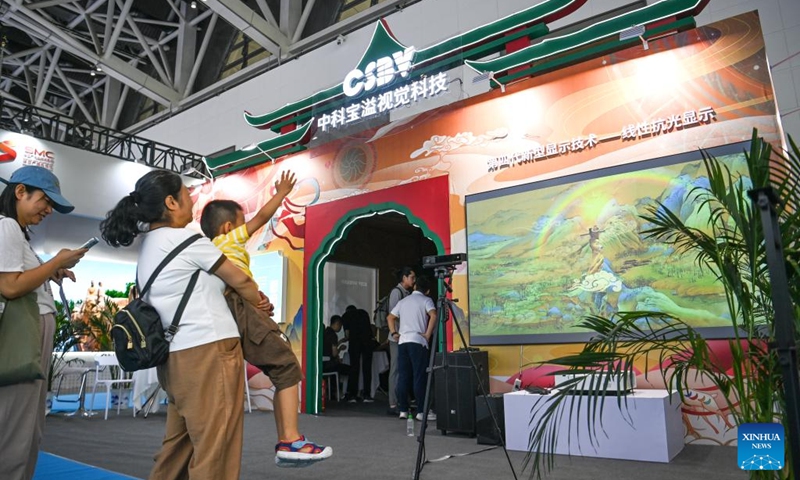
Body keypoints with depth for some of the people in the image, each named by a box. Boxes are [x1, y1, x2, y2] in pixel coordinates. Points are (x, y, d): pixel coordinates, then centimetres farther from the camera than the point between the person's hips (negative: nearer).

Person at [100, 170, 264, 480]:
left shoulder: (148, 247, 17)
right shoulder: (185, 238, -9)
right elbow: (240, 281, -2)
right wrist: (261, 302, 16)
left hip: (178, 355, 9)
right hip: (209, 350, -9)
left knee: (177, 448, 15)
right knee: (214, 452, -3)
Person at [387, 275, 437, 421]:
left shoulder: (403, 301, 20)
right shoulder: (426, 300, 2)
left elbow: (390, 317, 22)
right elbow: (433, 315, -15)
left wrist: (394, 333, 17)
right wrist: (428, 334, -10)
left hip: (402, 341, 5)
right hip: (418, 341, -5)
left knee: (403, 377, 7)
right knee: (420, 377, -3)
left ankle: (403, 410, 10)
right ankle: (421, 411, -2)